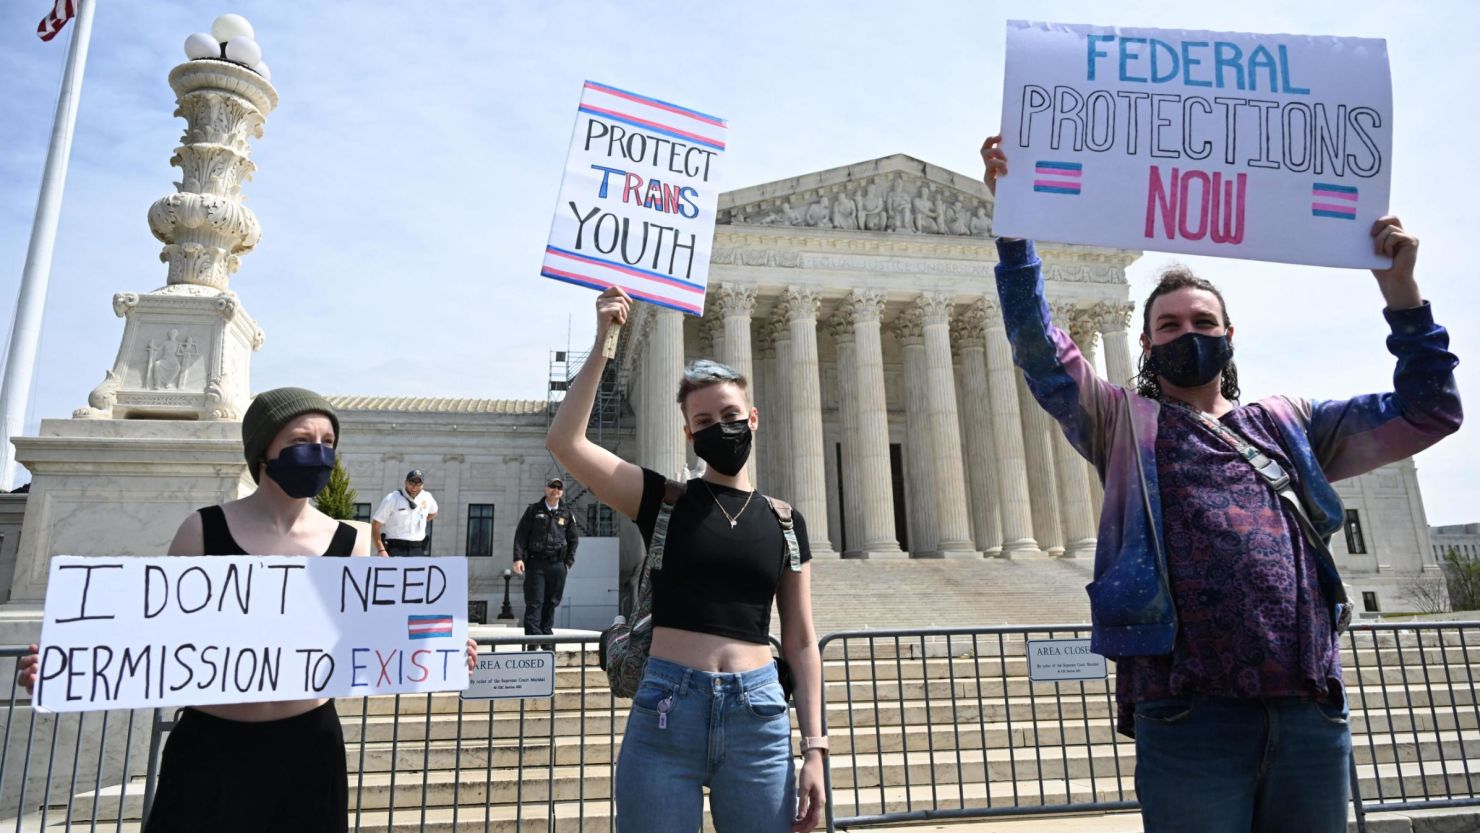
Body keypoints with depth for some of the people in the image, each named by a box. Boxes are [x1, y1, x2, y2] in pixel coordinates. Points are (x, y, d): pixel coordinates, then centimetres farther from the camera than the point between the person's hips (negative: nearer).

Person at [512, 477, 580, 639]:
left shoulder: (566, 514, 12)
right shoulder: (533, 510, 7)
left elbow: (573, 539, 15)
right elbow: (520, 534, 3)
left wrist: (569, 562, 7)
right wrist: (518, 558, -7)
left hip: (557, 565, 2)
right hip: (535, 563, -2)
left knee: (551, 603, 6)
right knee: (534, 603, -6)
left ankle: (546, 635, 14)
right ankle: (532, 637, -8)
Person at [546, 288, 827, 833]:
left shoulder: (783, 522, 9)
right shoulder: (665, 501, 3)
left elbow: (801, 642, 9)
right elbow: (564, 442, -9)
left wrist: (815, 747, 3)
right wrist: (602, 345, -10)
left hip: (758, 717, 2)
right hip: (666, 711, -1)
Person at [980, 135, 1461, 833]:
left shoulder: (1289, 426, 19)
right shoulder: (1122, 424, 10)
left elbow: (1425, 412, 19)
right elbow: (1040, 350, -1)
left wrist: (1399, 289, 8)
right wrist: (1014, 227, -11)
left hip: (1312, 710, 4)